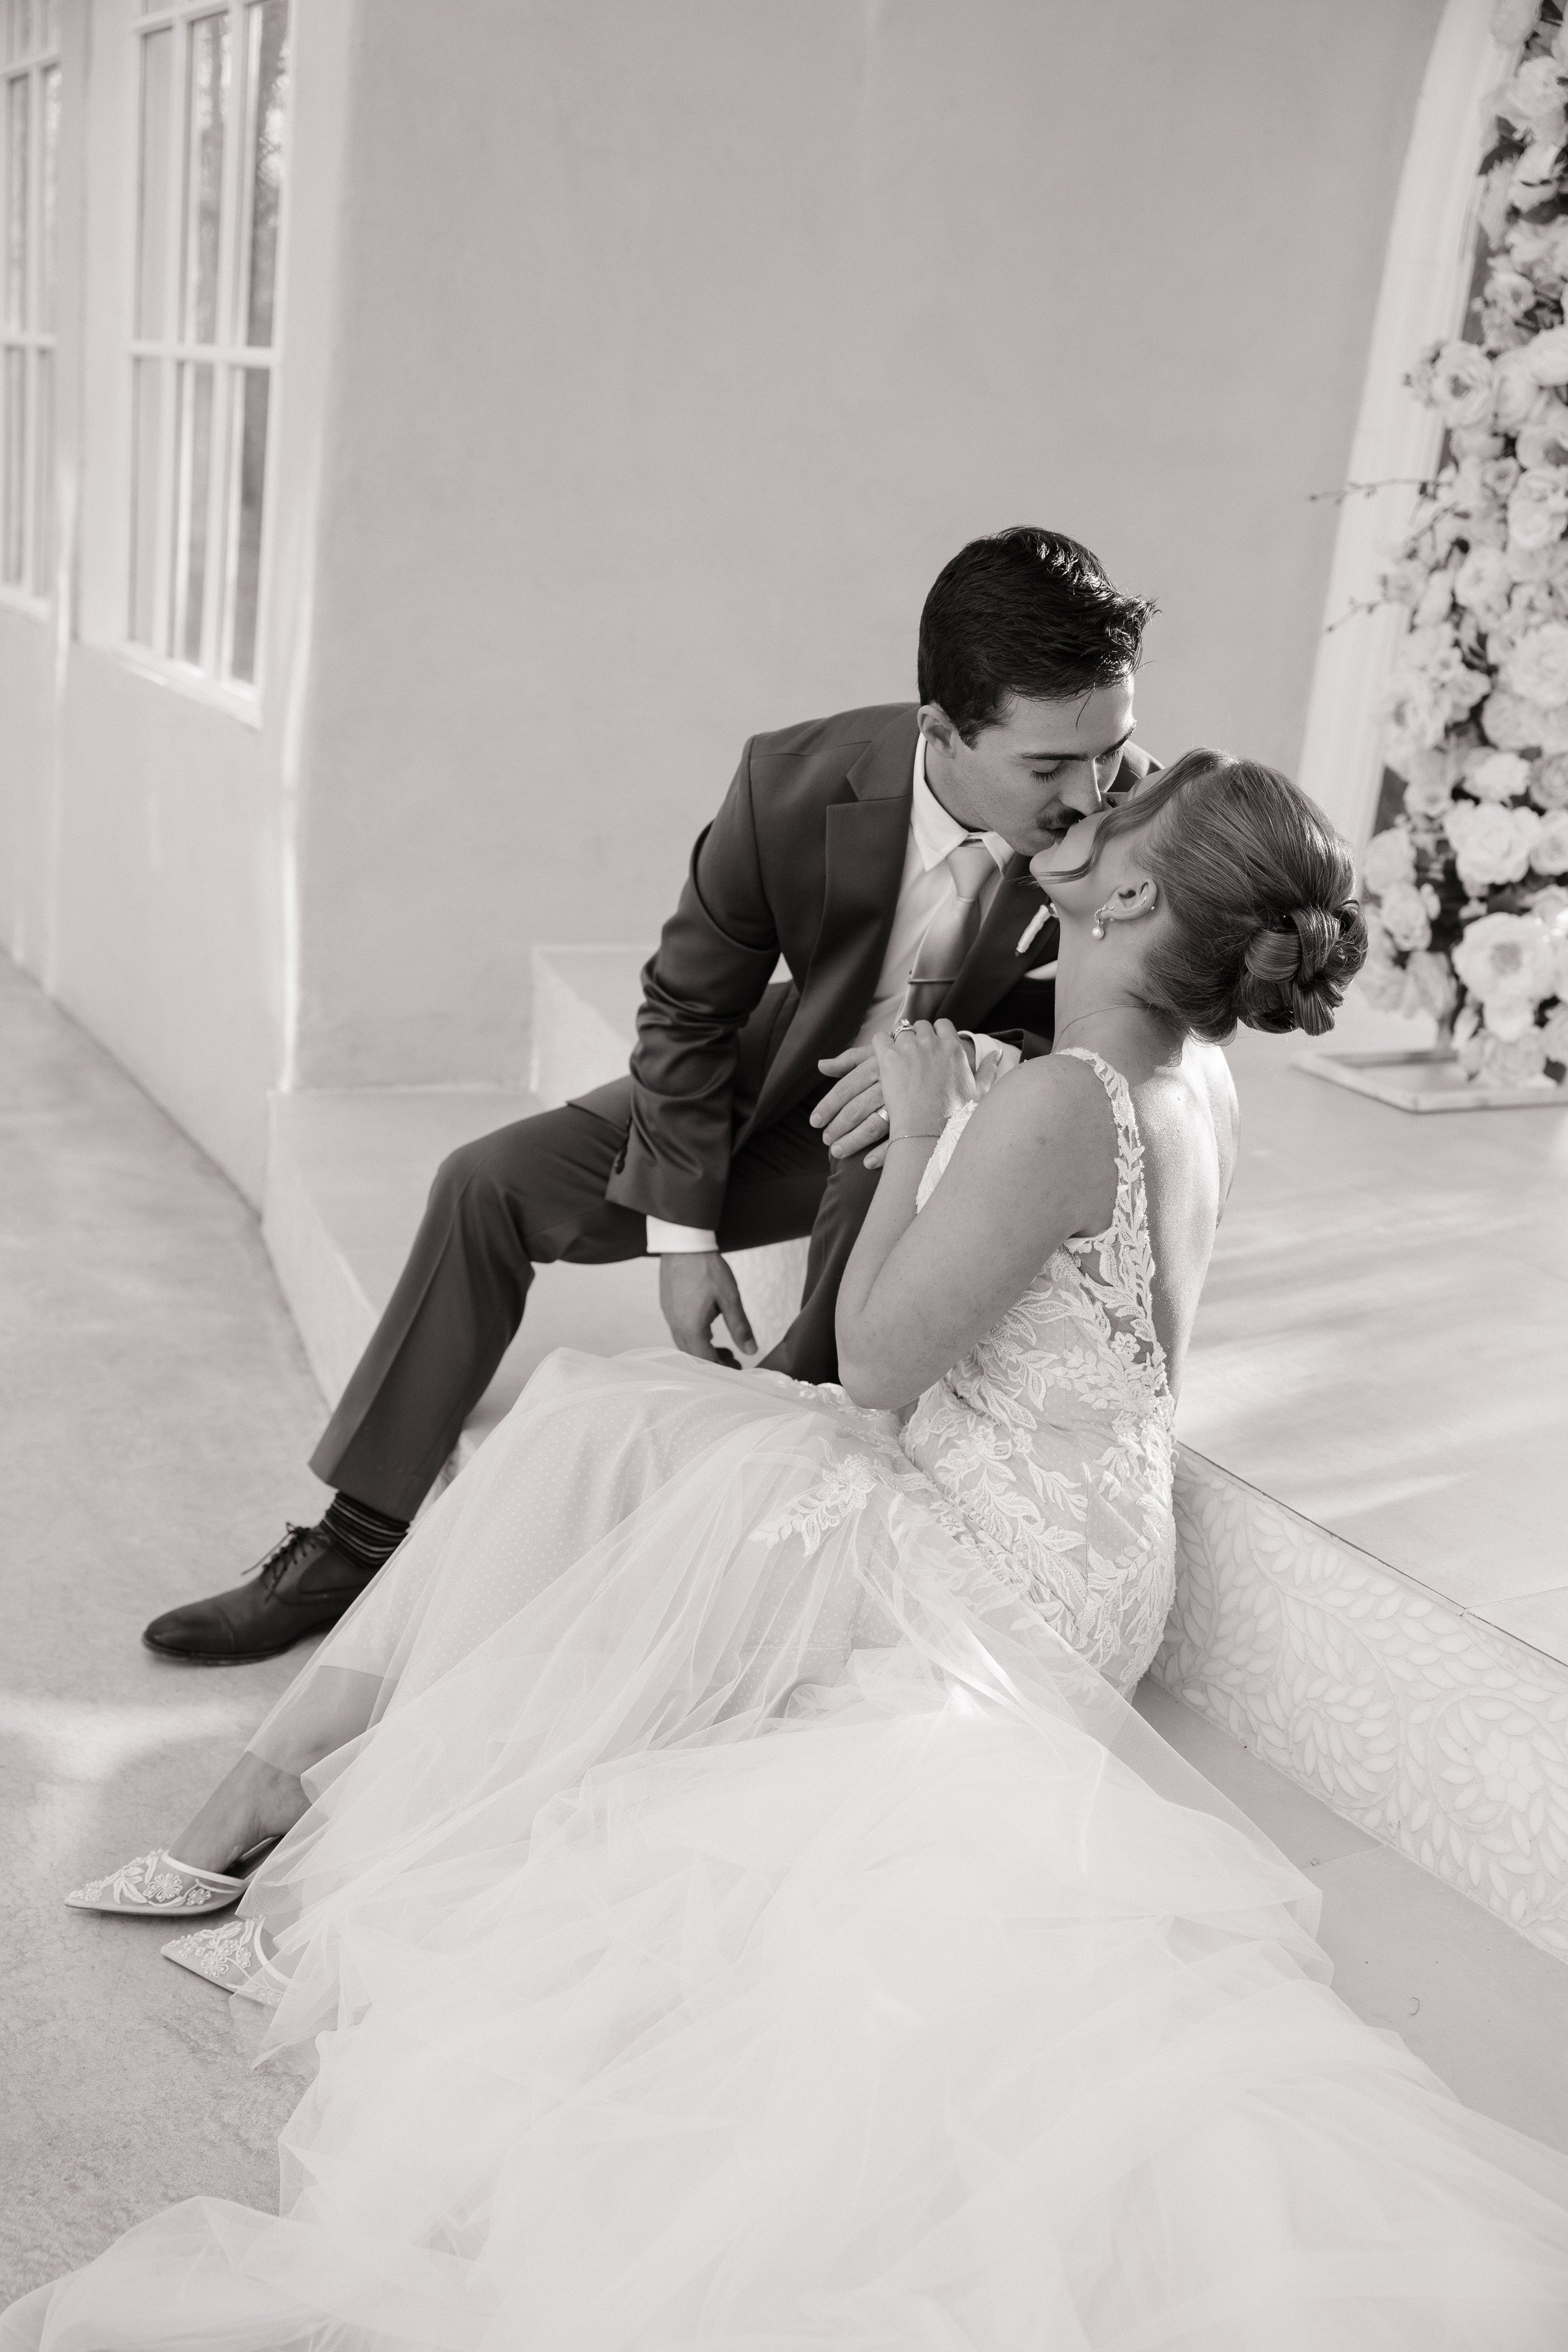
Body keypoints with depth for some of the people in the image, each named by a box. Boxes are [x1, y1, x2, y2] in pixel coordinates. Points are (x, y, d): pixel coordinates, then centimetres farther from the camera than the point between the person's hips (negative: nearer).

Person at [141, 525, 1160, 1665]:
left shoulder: (1131, 808, -28)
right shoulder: (793, 782, -25)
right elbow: (688, 1006, -11)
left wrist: (963, 1062, -34)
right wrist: (684, 1232, -11)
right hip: (790, 1069, 2)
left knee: (892, 1161, -38)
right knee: (491, 1184, -5)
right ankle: (359, 1542, 7)